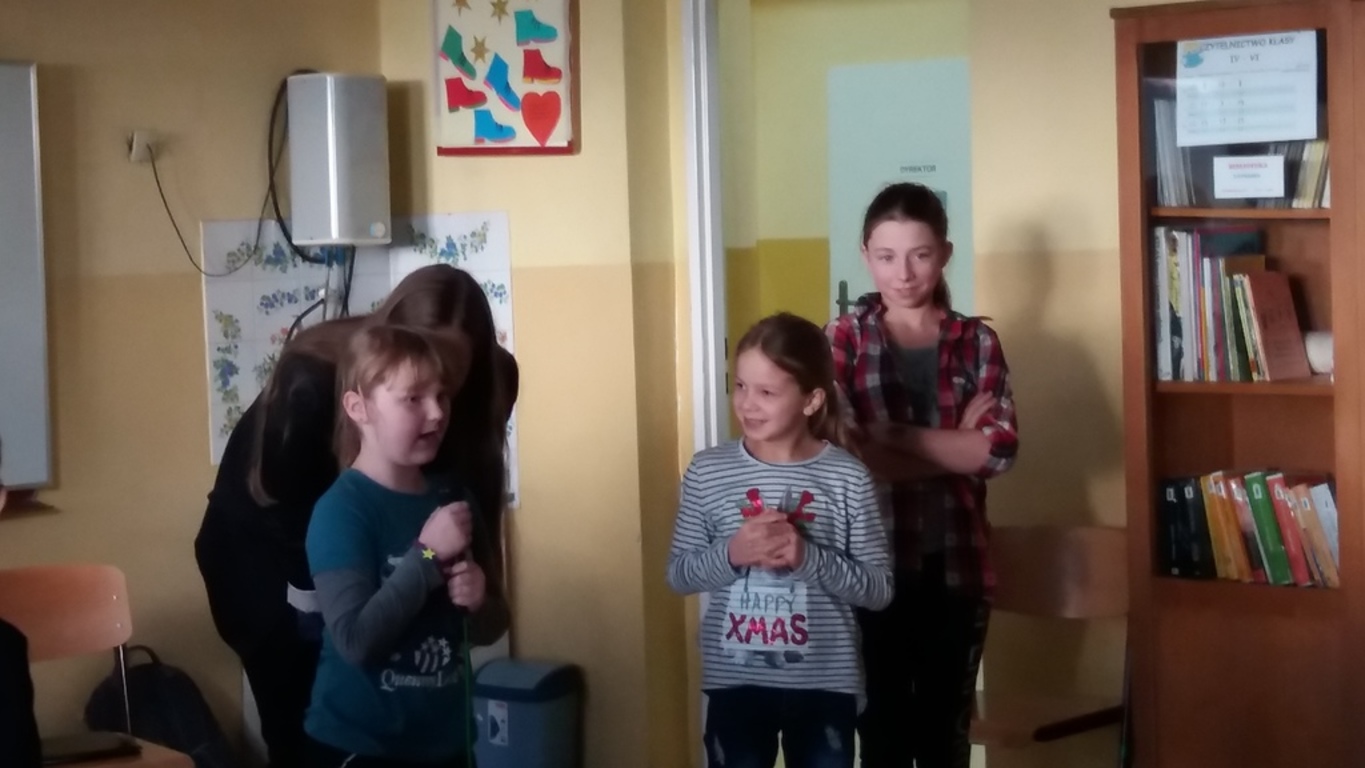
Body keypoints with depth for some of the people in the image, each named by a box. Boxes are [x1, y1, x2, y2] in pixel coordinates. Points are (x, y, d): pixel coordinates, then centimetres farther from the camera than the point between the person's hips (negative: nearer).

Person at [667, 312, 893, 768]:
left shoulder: (847, 478, -8)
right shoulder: (708, 471, -3)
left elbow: (879, 588, -6)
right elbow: (678, 574, 2)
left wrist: (809, 557, -21)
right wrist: (732, 552, -17)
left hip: (824, 685, -1)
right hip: (735, 682, 1)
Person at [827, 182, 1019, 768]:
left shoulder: (976, 342, 3)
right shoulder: (844, 340, -2)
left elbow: (999, 450, -11)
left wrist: (891, 437, -15)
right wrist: (953, 446, -13)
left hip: (956, 564, 2)